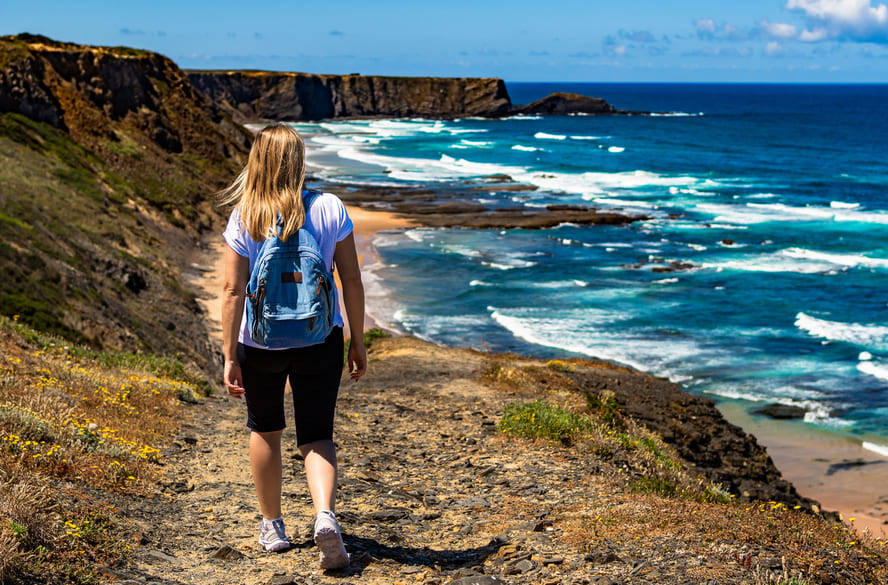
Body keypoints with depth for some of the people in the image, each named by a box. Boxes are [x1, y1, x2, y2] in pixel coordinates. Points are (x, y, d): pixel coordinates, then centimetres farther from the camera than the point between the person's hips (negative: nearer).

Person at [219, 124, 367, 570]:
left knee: (265, 431, 20)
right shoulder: (330, 209, -7)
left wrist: (229, 358, -6)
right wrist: (358, 342, 6)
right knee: (316, 435, 9)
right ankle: (326, 516, -16)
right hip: (319, 340, 0)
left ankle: (272, 526, 31)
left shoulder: (244, 220, -10)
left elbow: (233, 292, -11)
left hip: (260, 343, 0)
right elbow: (351, 280, -3)